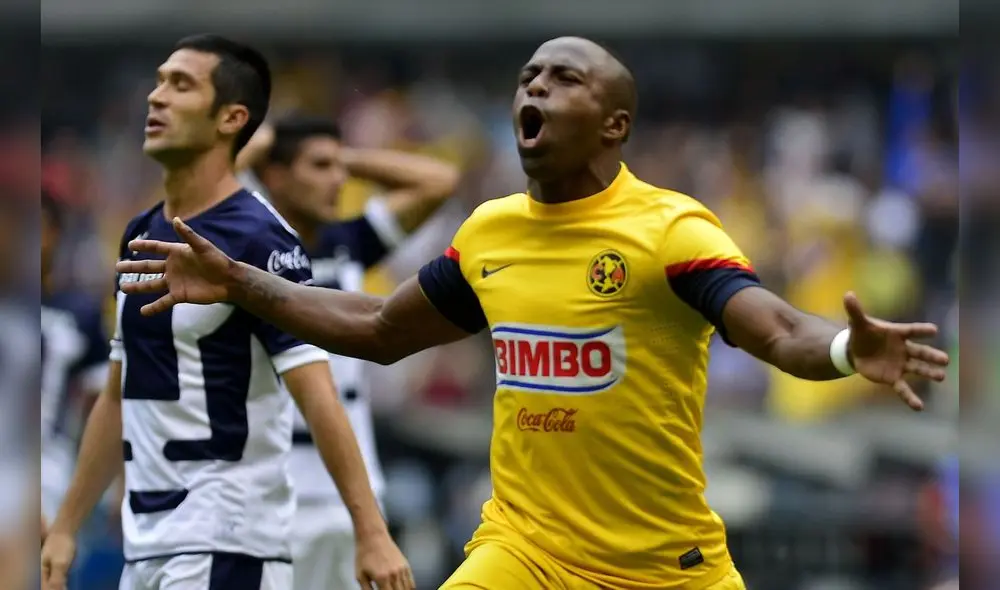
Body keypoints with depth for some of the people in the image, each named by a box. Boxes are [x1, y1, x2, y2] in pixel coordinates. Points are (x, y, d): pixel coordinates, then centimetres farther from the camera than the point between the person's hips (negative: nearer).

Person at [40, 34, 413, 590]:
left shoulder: (256, 239, -12)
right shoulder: (141, 237, 12)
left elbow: (319, 398, -19)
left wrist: (372, 535, -26)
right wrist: (66, 527, 19)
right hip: (145, 542, 8)